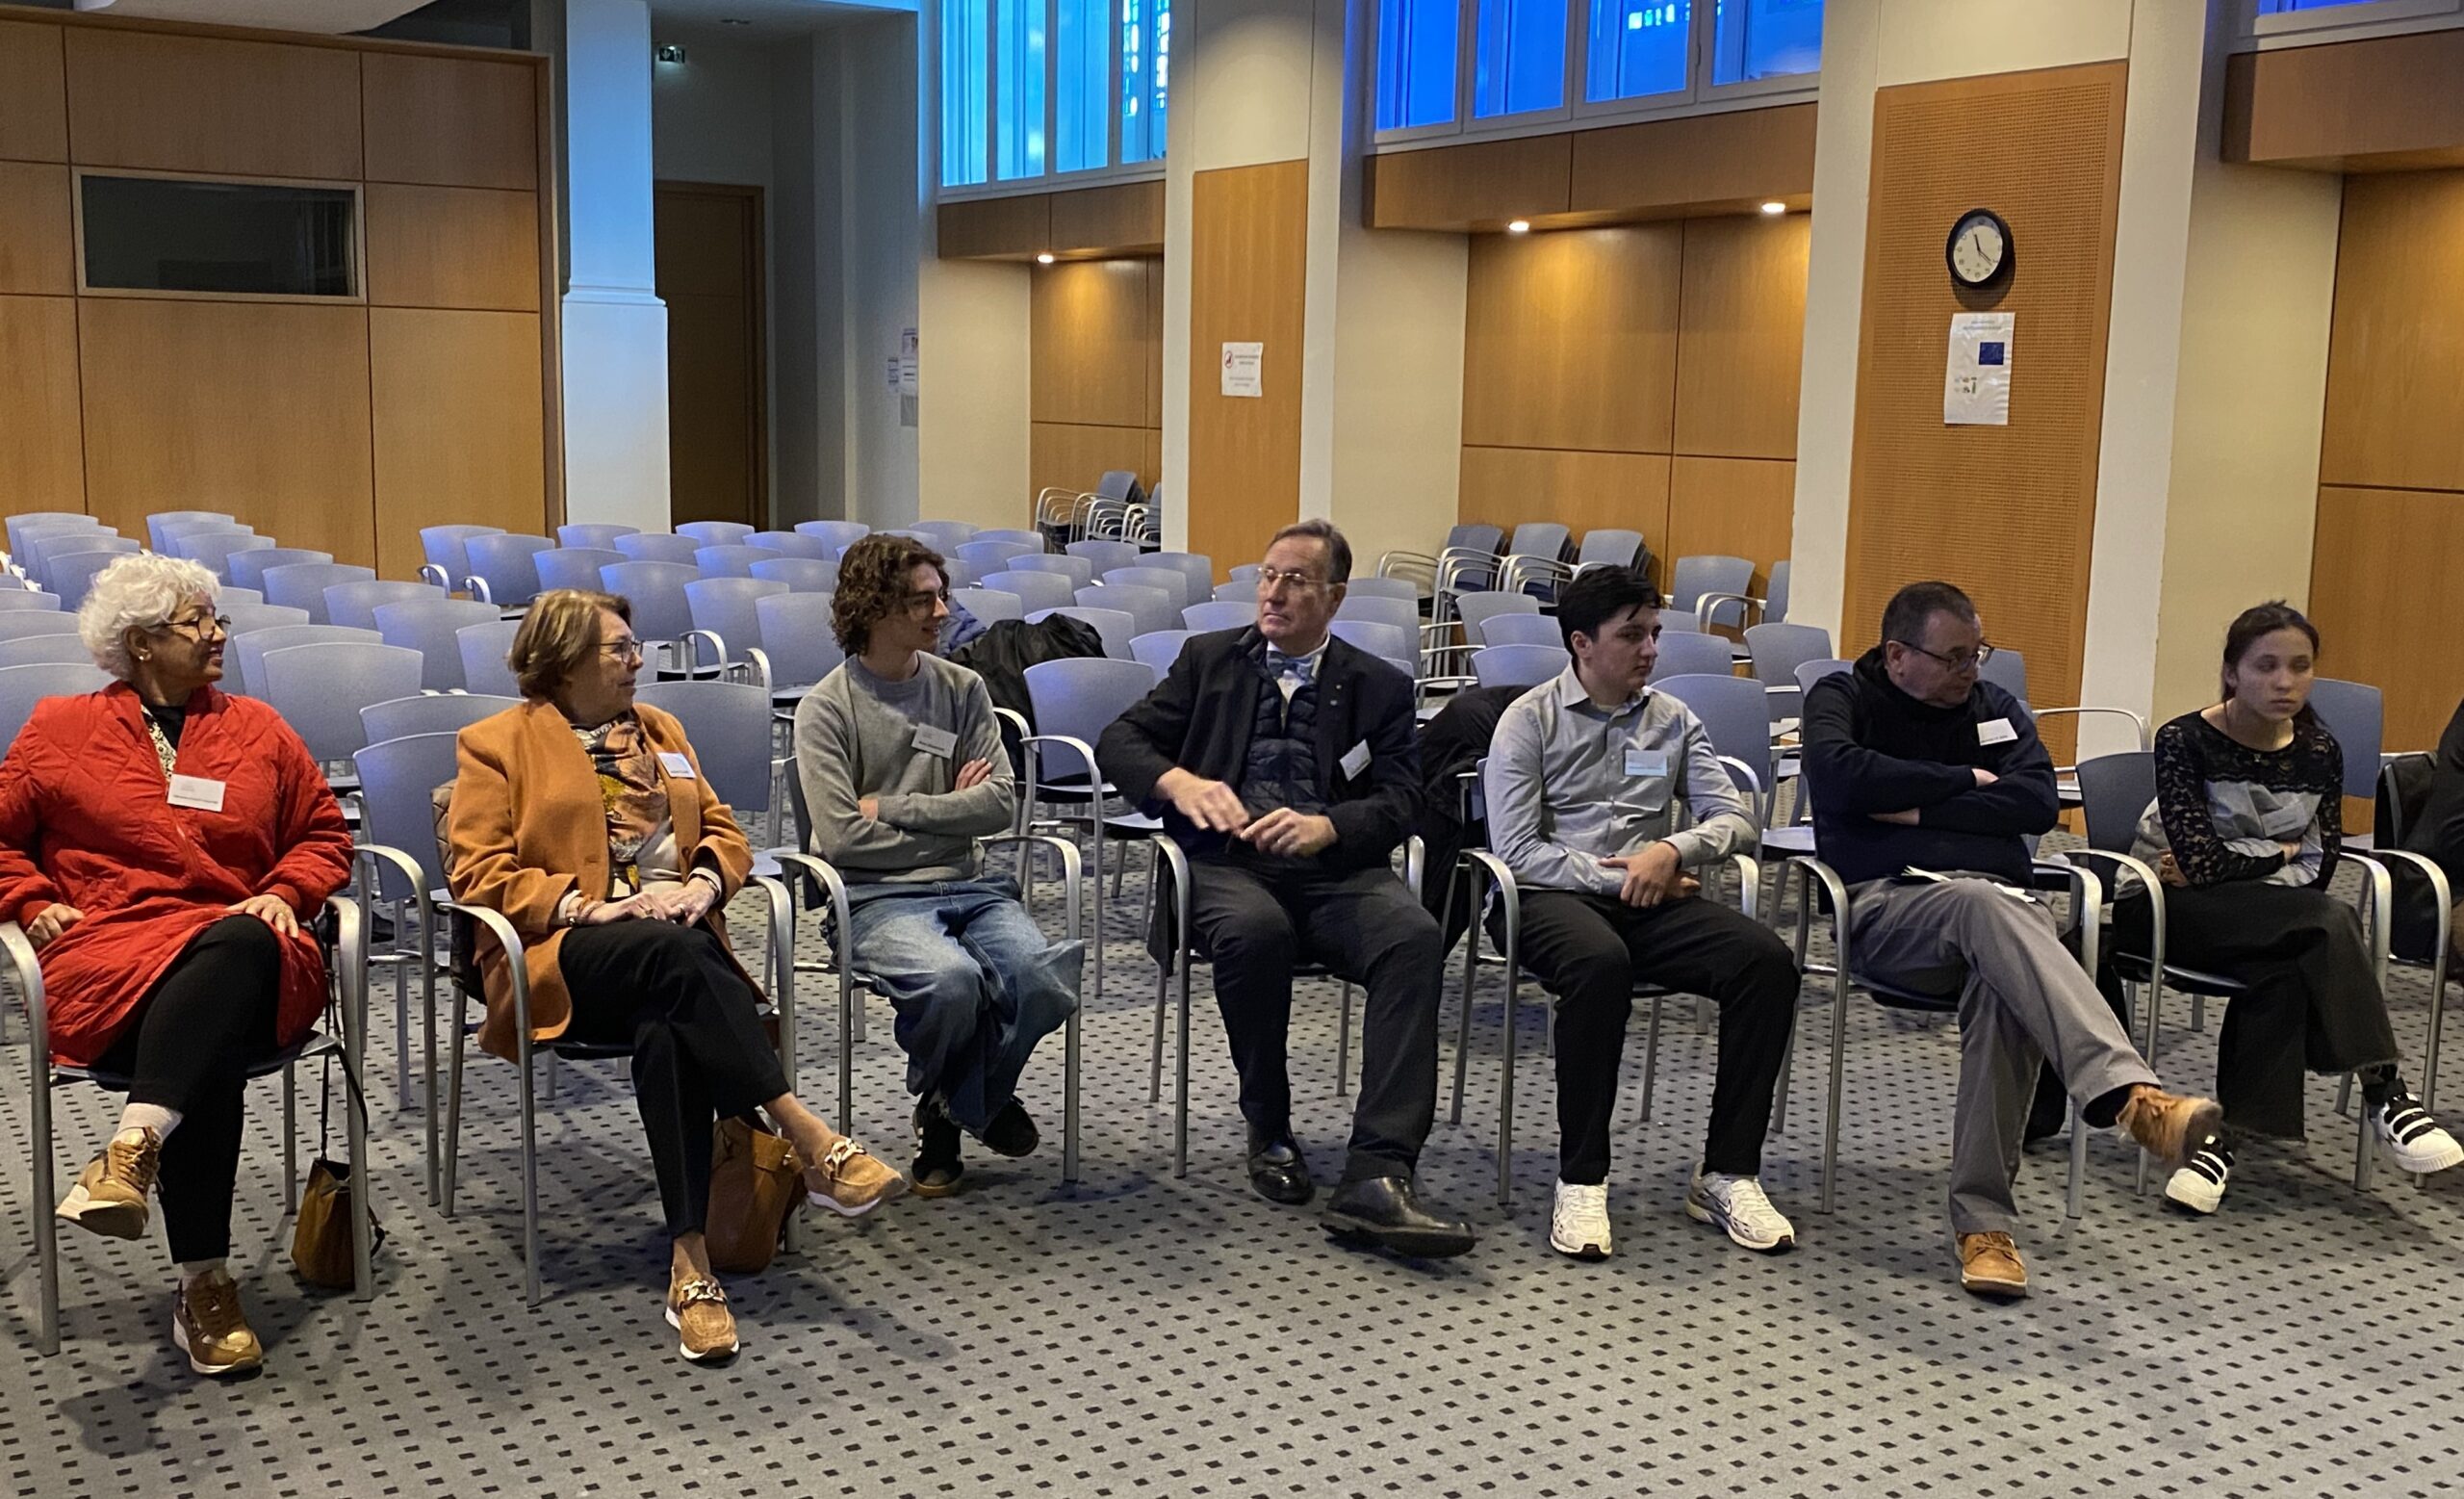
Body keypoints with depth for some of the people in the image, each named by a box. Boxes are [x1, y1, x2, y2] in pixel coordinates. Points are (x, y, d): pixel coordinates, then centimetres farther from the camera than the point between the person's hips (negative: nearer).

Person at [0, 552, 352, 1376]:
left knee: (239, 949, -40)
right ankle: (204, 1284, -35)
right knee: (213, 1051, -36)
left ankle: (133, 1147, -52)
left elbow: (324, 834, 22)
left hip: (240, 947, 2)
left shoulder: (258, 729, 20)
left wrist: (283, 894, 4)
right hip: (109, 954, -2)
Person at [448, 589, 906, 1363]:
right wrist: (583, 905, -15)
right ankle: (815, 1145, -44)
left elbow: (724, 832, 21)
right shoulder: (496, 743, 10)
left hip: (675, 938, 4)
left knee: (667, 1026, -35)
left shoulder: (658, 730, 25)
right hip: (567, 953, -3)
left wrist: (702, 883, -4)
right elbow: (477, 870, 0)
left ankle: (691, 1262, -40)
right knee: (669, 950, -39)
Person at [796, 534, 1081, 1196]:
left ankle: (956, 1107, 6)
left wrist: (893, 806, -6)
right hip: (878, 896, -4)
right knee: (951, 979, -34)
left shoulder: (962, 688, 11)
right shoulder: (825, 709, -1)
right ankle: (981, 1104, 3)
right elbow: (842, 837, -10)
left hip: (971, 886, 4)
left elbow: (1001, 803, 0)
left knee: (1041, 978, -26)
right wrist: (949, 815, -2)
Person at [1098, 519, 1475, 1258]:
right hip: (1227, 864, 0)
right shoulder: (1210, 658, 18)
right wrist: (1180, 782, -12)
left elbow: (1399, 800, 3)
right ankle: (1268, 1131, -12)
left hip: (1333, 868, 1)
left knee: (1414, 935, -31)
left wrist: (1324, 827, -18)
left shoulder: (1380, 686, 15)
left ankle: (1375, 1178, -37)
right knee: (1256, 930, -36)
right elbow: (1119, 740, 11)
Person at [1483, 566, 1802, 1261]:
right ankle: (1580, 1182, -29)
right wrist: (1617, 876, -10)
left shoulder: (1674, 721, 16)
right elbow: (1516, 850, -6)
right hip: (1550, 894, -4)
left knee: (1768, 959, -23)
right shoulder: (1529, 721, 3)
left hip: (1647, 900, 4)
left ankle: (1728, 1175, -16)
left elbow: (1735, 816, 9)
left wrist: (1674, 849, -11)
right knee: (1600, 960, -40)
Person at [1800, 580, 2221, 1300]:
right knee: (1984, 904, -38)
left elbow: (2039, 803, 4)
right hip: (1889, 902, -3)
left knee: (2004, 987, -35)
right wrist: (1965, 782, -2)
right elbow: (1839, 776, -11)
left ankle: (1983, 1219, -31)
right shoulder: (1841, 697, 11)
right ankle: (2130, 1094, -55)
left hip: (1997, 903, 3)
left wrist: (1921, 810, -3)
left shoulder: (1993, 707, 21)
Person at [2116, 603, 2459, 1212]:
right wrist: (2280, 852, -6)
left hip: (2273, 915, 4)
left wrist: (2227, 866, -14)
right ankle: (2384, 1093, -27)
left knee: (2284, 972, -34)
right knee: (2330, 923, -30)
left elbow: (2315, 870, -4)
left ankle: (2226, 1134, -31)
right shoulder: (2184, 741, -11)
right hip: (2165, 908, -4)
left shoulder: (2319, 753, 3)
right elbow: (2201, 860, -21)